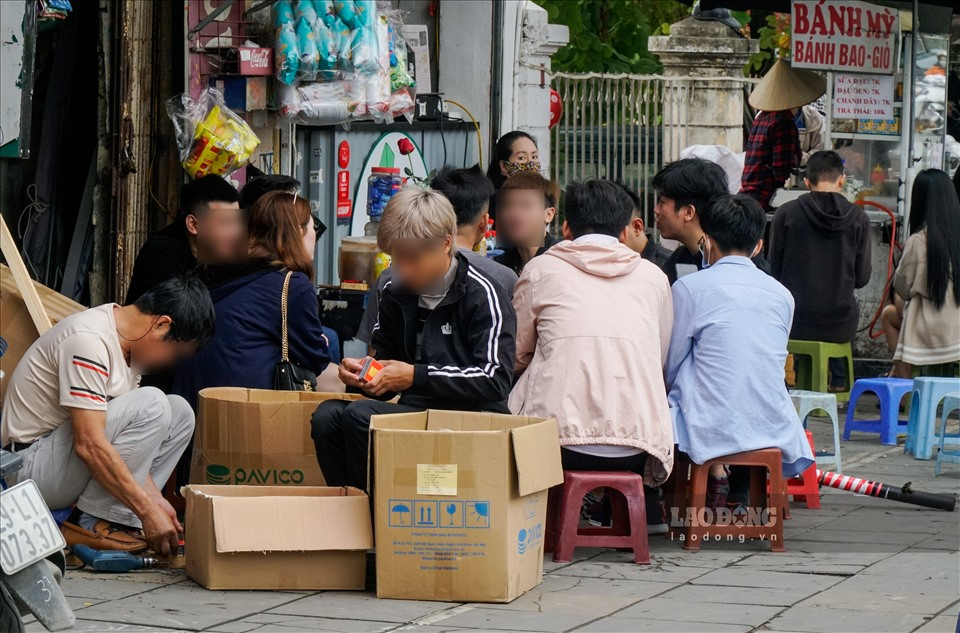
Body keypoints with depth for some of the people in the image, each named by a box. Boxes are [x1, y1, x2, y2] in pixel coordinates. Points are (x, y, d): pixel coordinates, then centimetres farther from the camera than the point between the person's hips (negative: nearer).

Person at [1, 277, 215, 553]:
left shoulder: (127, 340, 7)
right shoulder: (88, 341, -24)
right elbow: (89, 445, -29)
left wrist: (154, 498, -1)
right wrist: (148, 511, -25)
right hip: (30, 465, -10)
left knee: (179, 413, 5)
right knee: (151, 405, -23)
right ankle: (92, 522, -16)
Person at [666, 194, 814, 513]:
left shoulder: (689, 287, -4)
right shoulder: (781, 294, 8)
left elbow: (671, 366, 2)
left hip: (711, 427, -4)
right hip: (772, 426, 4)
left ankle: (713, 476, 9)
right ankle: (742, 487, 22)